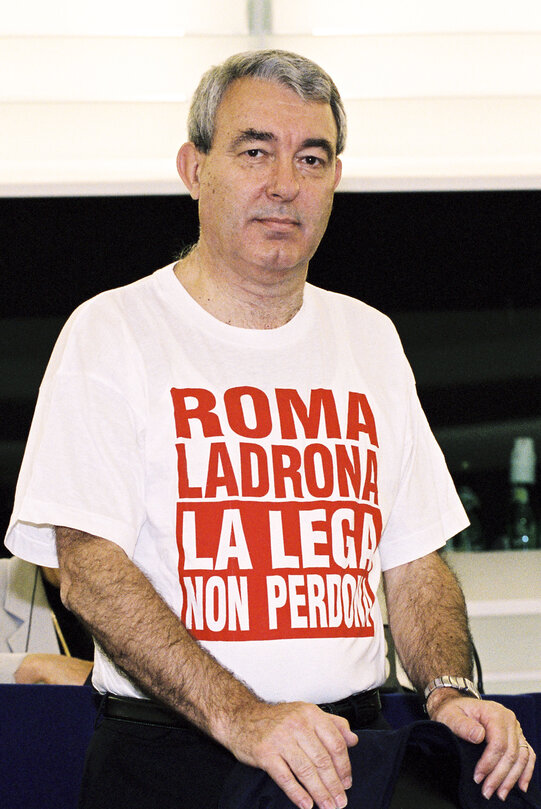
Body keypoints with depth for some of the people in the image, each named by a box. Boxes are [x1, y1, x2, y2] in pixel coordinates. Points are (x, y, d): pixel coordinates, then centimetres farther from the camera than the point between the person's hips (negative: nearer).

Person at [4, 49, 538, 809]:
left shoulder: (370, 339, 15)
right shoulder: (111, 333, -1)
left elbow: (414, 559, 16)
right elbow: (89, 570, -11)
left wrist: (448, 691, -4)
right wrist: (241, 717, -22)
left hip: (352, 742, 3)